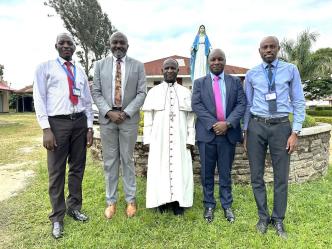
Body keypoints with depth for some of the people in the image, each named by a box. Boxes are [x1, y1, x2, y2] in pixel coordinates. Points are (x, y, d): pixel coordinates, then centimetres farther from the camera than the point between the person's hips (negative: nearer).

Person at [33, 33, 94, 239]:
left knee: (78, 168, 12)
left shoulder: (80, 71, 15)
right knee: (56, 171, 1)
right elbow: (39, 98, -3)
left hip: (80, 122, 4)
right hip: (58, 122, -4)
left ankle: (74, 207, 29)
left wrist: (90, 127, 6)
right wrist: (46, 129, -12)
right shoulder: (45, 68, 3)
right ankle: (57, 217, 15)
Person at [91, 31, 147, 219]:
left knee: (128, 160, 6)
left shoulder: (138, 65, 4)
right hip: (107, 118, 2)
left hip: (129, 118, -1)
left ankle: (131, 200, 18)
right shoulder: (100, 65, 8)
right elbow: (96, 92, 4)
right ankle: (111, 201, 18)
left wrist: (126, 113, -12)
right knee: (109, 161, 7)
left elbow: (142, 93, -2)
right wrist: (109, 112, -11)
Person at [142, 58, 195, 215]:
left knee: (180, 168, 2)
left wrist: (190, 139, -1)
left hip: (180, 139, 1)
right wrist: (147, 139, -1)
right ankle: (162, 200, 16)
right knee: (160, 168, 3)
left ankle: (178, 202, 13)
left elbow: (191, 118, 5)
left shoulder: (186, 92, 7)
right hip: (159, 139, 0)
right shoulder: (153, 92, 5)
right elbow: (148, 118, 3)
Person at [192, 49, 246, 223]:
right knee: (207, 173, 8)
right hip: (207, 133, 0)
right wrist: (213, 124, -15)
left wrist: (228, 123, -15)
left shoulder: (235, 81, 10)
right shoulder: (199, 83, 8)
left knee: (226, 172, 10)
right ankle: (209, 205, 22)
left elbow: (242, 104, 0)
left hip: (229, 133, 0)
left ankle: (227, 205, 23)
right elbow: (196, 105, -4)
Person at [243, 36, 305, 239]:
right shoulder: (251, 74, 6)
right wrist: (246, 131, 7)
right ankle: (263, 217, 27)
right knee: (257, 176, 8)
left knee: (282, 177, 7)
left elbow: (299, 102, 1)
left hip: (281, 126, -1)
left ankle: (278, 220, 26)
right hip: (256, 126, 2)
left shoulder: (291, 70, 2)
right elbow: (248, 105, 10)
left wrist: (295, 132, -7)